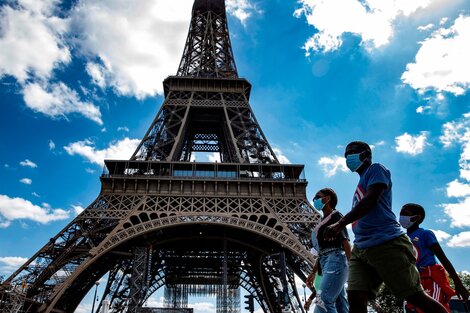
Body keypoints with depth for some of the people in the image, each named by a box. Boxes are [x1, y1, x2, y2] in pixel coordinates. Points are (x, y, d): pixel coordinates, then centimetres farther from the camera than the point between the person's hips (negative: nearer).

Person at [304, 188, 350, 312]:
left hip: (335, 260, -8)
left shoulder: (335, 215, 5)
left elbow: (346, 242, -6)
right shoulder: (322, 223, 27)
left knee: (323, 301, -21)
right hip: (326, 263, 8)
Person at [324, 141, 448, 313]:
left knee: (417, 297, 1)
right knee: (355, 298, -5)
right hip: (361, 248, 8)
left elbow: (370, 200, -13)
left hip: (387, 243, -8)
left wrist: (340, 223, -18)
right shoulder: (362, 183, 26)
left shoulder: (376, 169, 2)